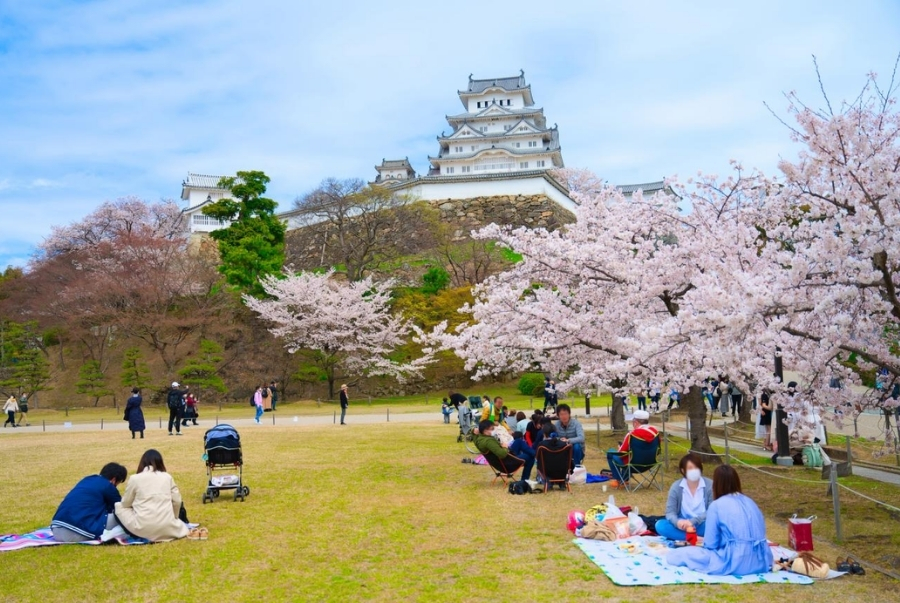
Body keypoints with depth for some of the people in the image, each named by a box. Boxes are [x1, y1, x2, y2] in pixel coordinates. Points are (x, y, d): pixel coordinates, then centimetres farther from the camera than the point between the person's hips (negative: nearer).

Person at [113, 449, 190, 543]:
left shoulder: (134, 479, 1)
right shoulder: (167, 477, 7)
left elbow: (126, 503, 12)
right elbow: (177, 501, 10)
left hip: (143, 530, -3)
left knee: (118, 506, 19)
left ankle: (137, 533, 11)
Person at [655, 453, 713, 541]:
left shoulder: (710, 485, -8)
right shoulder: (676, 487, -3)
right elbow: (670, 512, -7)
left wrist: (692, 521, -27)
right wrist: (678, 522, -31)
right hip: (683, 525, 2)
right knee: (660, 525, -26)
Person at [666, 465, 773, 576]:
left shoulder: (716, 505, -4)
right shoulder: (750, 502, 14)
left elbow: (711, 544, -5)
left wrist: (704, 541, 19)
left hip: (736, 562, -7)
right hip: (761, 561, 7)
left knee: (674, 555, -2)